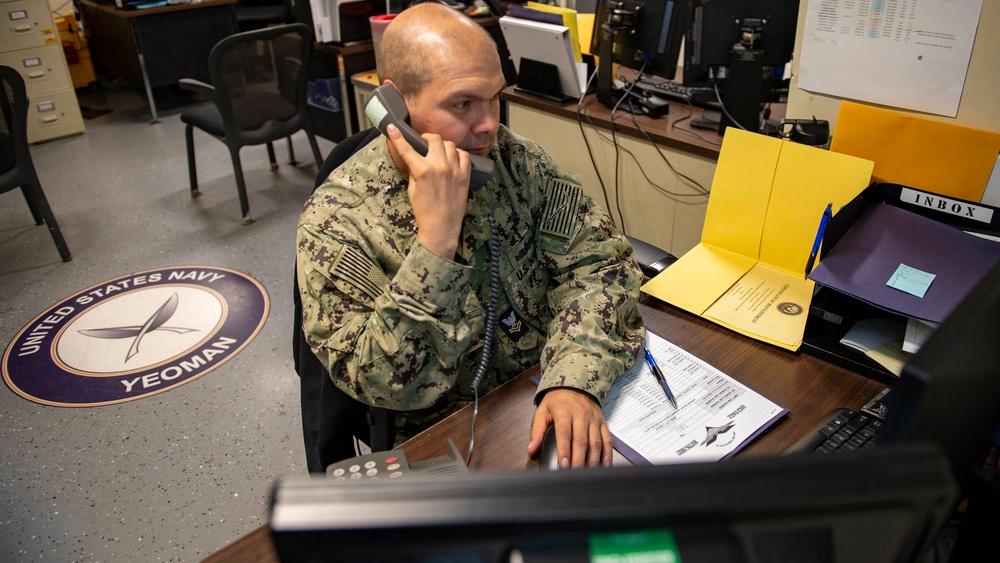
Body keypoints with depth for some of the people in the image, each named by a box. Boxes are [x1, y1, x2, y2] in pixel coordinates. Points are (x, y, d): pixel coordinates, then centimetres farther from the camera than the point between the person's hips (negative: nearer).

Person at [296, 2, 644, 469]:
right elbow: (389, 385, -21)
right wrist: (437, 239, -32)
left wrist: (574, 379, -26)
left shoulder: (513, 158, -4)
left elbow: (595, 261, -9)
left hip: (550, 406, 4)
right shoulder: (334, 221, -16)